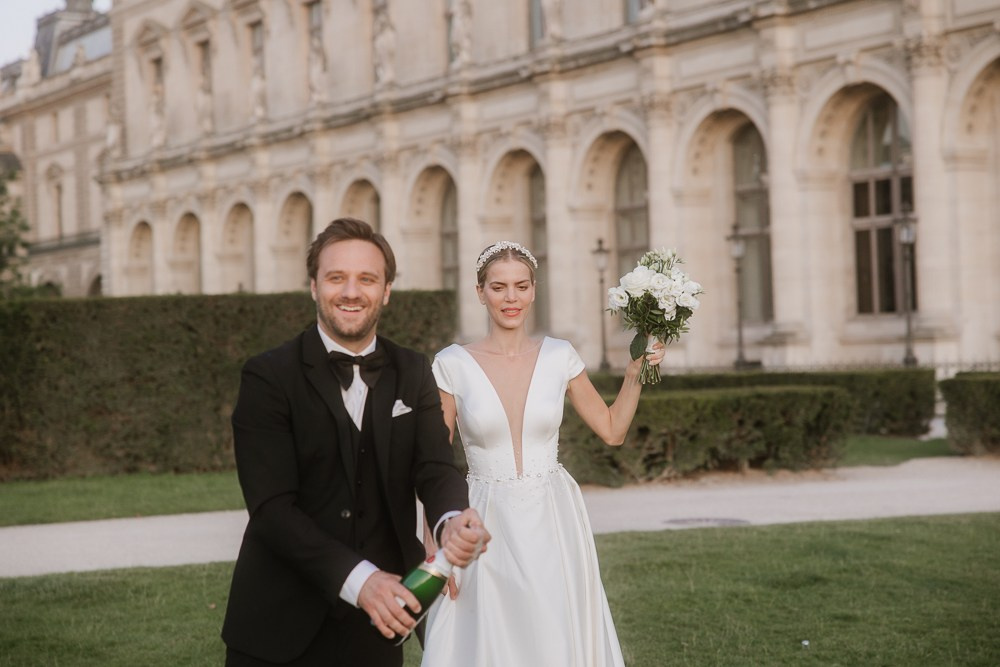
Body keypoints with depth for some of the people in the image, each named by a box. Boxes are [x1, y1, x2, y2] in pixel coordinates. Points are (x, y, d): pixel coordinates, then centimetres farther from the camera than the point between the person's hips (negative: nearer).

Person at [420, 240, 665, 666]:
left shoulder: (559, 357, 2)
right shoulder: (452, 364, -4)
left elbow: (612, 429, 11)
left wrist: (635, 372, -1)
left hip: (555, 529, 2)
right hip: (488, 531, -2)